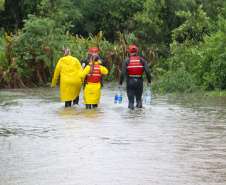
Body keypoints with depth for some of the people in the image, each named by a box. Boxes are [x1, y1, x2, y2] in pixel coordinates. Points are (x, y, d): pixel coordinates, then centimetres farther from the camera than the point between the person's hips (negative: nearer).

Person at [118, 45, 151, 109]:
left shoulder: (126, 61, -4)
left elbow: (123, 73, -11)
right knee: (139, 97, 15)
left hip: (130, 81, -1)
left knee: (131, 99, 6)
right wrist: (149, 82, 4)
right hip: (139, 81, 1)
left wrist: (120, 83, -6)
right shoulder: (142, 60, 1)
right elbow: (147, 72, -4)